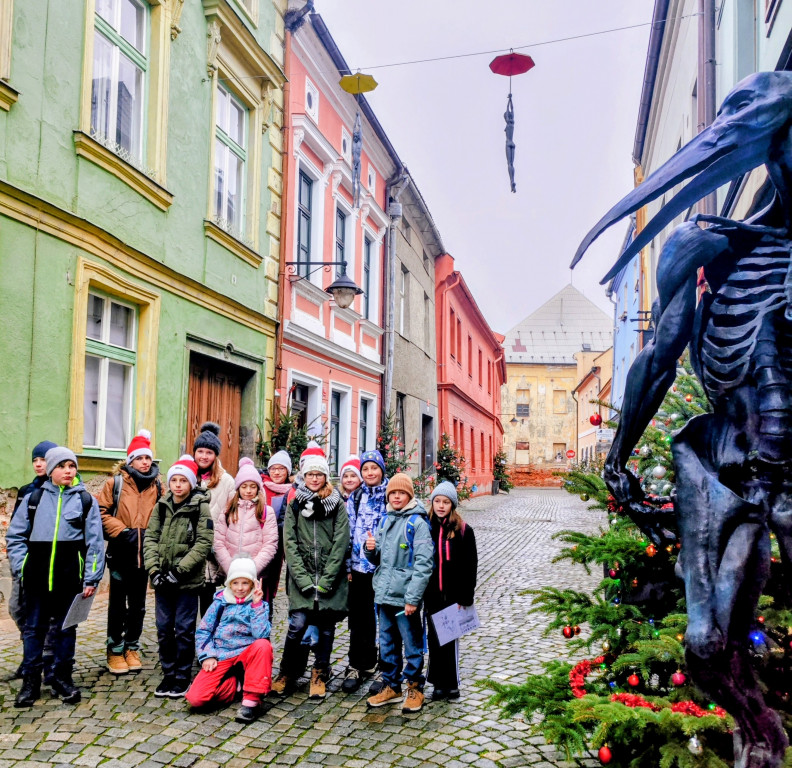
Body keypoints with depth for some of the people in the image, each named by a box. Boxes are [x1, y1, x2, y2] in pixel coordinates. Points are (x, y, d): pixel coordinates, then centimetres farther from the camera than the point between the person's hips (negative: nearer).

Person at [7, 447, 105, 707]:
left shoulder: (85, 500, 2)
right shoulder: (33, 498, 6)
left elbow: (95, 542, 0)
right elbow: (15, 536, 7)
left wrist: (92, 578, -4)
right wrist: (20, 567, -3)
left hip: (70, 577, -1)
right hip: (36, 576, 1)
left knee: (65, 628, 9)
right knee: (34, 628, 8)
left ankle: (62, 678, 21)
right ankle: (30, 681, 19)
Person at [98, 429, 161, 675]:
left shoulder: (158, 486, 5)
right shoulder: (115, 483, -4)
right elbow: (102, 512, -6)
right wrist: (121, 530, -14)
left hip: (145, 553, 3)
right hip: (121, 553, -3)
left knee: (138, 605, 12)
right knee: (118, 604, 6)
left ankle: (132, 649, 25)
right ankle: (115, 651, 18)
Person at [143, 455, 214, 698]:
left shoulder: (200, 507, -7)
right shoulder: (161, 506, 7)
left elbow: (203, 543, -12)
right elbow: (150, 538, 5)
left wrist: (179, 570, -17)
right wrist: (153, 569, -8)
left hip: (188, 580, -4)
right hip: (162, 580, 4)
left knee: (184, 630, 3)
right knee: (164, 629, 11)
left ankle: (182, 678, 16)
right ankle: (168, 675, 25)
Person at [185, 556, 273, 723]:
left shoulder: (259, 605, 0)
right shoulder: (220, 602, 6)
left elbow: (260, 634, -16)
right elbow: (203, 631, 7)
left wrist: (257, 604, -18)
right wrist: (207, 656, -6)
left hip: (247, 653, -1)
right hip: (220, 657, 1)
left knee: (263, 645, -35)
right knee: (195, 698, -19)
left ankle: (251, 700, -23)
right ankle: (232, 683, 9)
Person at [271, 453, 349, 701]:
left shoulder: (337, 505, 3)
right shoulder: (295, 504, 7)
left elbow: (340, 545, -3)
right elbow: (290, 544, 0)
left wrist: (325, 581, -10)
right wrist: (304, 580, -10)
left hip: (330, 578, 0)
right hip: (301, 578, 0)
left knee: (326, 627, 6)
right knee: (298, 624, -8)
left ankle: (320, 676, 24)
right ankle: (287, 673, 13)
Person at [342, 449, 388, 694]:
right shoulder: (355, 497, 8)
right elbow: (348, 533, 9)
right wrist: (348, 566, 5)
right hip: (359, 567, 3)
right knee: (359, 619, 11)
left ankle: (386, 669, 17)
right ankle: (359, 665, 24)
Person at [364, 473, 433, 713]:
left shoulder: (417, 523, -10)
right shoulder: (385, 521, 11)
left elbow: (423, 563, -16)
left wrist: (413, 598, -19)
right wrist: (370, 549, -5)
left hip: (405, 596, -7)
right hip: (384, 594, 7)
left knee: (412, 644, 6)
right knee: (387, 644, 16)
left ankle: (415, 689, 21)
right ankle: (391, 686, 30)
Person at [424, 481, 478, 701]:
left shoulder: (463, 531, -6)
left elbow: (470, 566, -7)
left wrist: (465, 597, -11)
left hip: (452, 595, -3)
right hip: (431, 594, 3)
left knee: (450, 638, 5)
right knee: (434, 638, 10)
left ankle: (450, 684, 16)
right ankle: (440, 682, 21)